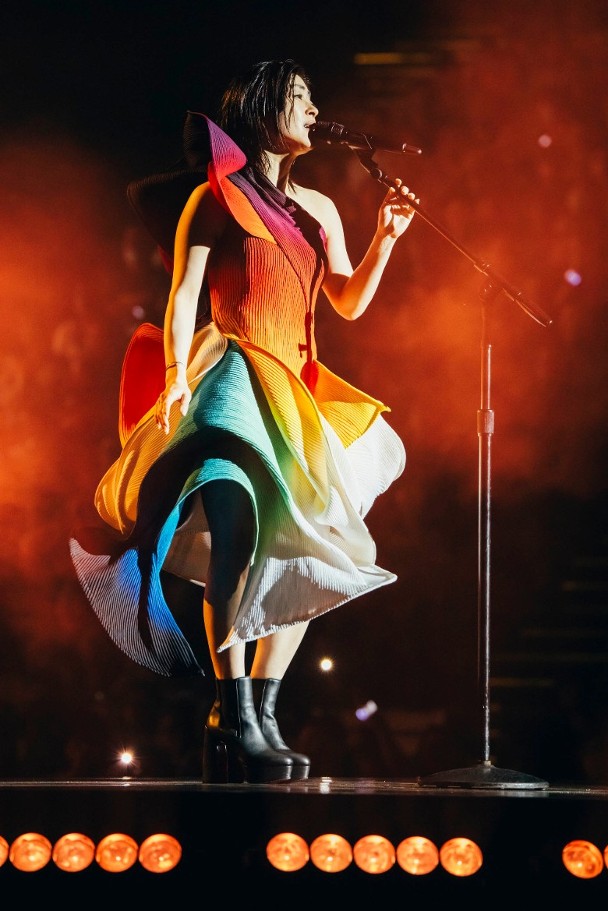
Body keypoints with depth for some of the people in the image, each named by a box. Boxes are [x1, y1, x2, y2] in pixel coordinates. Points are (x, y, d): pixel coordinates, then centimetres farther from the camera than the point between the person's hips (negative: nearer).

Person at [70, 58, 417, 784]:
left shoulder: (318, 210, 21)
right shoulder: (215, 199, 5)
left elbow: (349, 302, 18)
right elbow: (184, 295, -3)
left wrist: (385, 238, 4)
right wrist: (178, 374, -18)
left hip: (292, 389, 8)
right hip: (229, 369, -7)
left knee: (310, 550, 3)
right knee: (235, 521, -29)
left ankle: (260, 713, 8)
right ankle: (235, 718, -33)